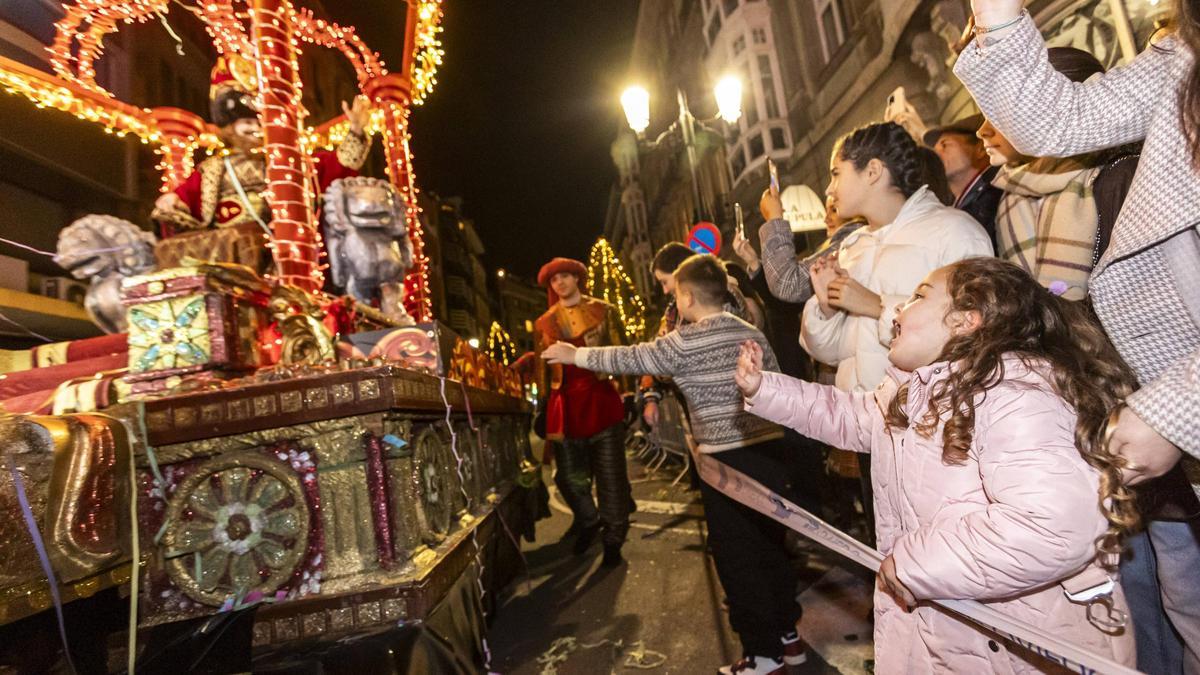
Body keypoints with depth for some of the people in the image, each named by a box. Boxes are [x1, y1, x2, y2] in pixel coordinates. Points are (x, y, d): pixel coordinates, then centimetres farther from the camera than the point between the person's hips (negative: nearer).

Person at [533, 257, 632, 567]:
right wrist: (546, 407, 8)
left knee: (610, 472, 2)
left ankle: (613, 539, 18)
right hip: (565, 402, 2)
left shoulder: (603, 310, 7)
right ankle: (589, 521, 34)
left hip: (601, 398, -2)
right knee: (568, 474, 6)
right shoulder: (544, 322, 11)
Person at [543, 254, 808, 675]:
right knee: (771, 545, 19)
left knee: (737, 556, 6)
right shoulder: (753, 334, 8)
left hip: (727, 459, -7)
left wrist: (575, 355, 9)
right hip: (769, 448, 7)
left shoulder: (684, 343, -11)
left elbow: (630, 359, -3)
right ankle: (787, 634, 33)